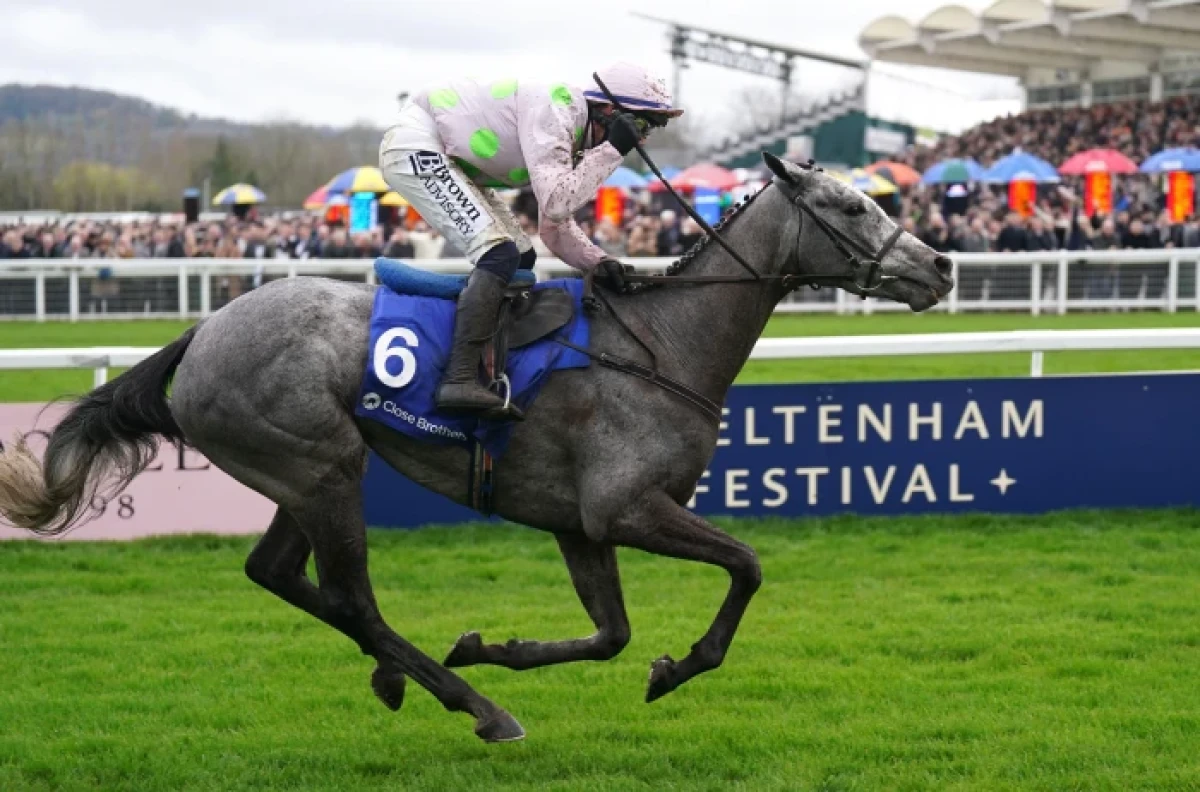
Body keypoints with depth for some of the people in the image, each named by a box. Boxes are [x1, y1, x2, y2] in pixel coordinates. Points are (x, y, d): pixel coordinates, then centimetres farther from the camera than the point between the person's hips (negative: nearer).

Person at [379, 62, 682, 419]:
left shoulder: (574, 136, 9)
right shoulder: (553, 110, -21)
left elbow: (555, 227, 13)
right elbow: (555, 202, -30)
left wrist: (597, 261, -4)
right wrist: (612, 150, -23)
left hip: (444, 158, 11)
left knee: (521, 256, 10)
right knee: (500, 253, -22)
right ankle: (460, 381, -31)